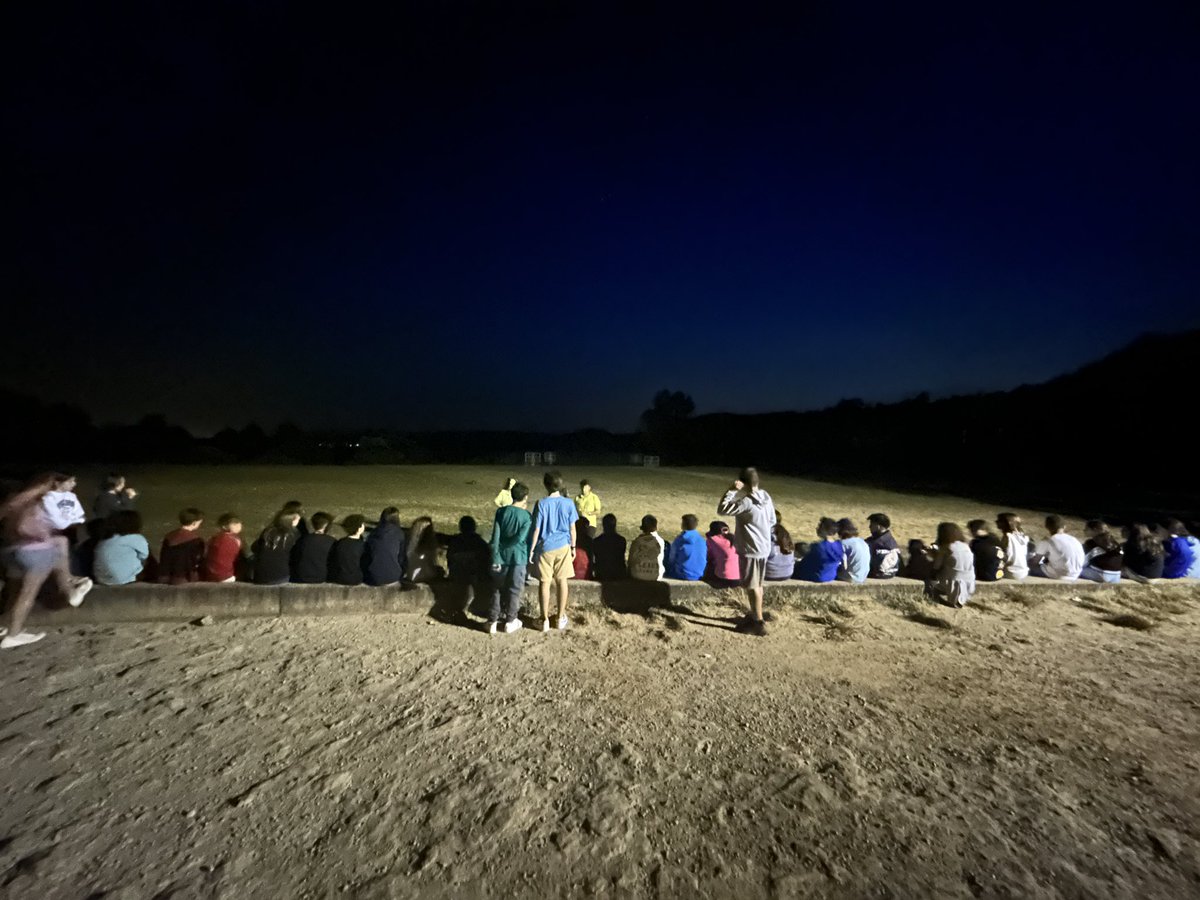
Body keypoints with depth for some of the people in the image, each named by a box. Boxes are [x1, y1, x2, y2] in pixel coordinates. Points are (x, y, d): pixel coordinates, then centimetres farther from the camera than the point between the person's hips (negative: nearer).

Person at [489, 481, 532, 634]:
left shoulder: (501, 511, -3)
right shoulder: (527, 516, -10)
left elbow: (495, 537, -7)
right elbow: (521, 539, -19)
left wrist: (495, 557, -5)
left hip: (501, 557, 3)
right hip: (518, 557, -2)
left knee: (496, 589, 15)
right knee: (514, 590, 11)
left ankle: (492, 621, 19)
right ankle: (510, 622, 19)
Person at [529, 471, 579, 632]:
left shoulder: (542, 504, -12)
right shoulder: (568, 503, -5)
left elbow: (537, 529, -9)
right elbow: (572, 529, 0)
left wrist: (531, 549, 0)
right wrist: (573, 547, 12)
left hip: (545, 548, -2)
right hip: (563, 547, 2)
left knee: (544, 583, 8)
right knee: (562, 581, 12)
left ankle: (545, 620, 14)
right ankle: (561, 618, 20)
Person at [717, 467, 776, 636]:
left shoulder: (746, 502, -24)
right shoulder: (766, 497, 3)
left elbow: (721, 510, -22)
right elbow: (772, 521, 12)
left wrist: (731, 490, -20)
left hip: (750, 549, -9)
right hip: (763, 548, 9)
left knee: (752, 586, 1)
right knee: (757, 585, 19)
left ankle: (758, 623, 9)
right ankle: (754, 615, 33)